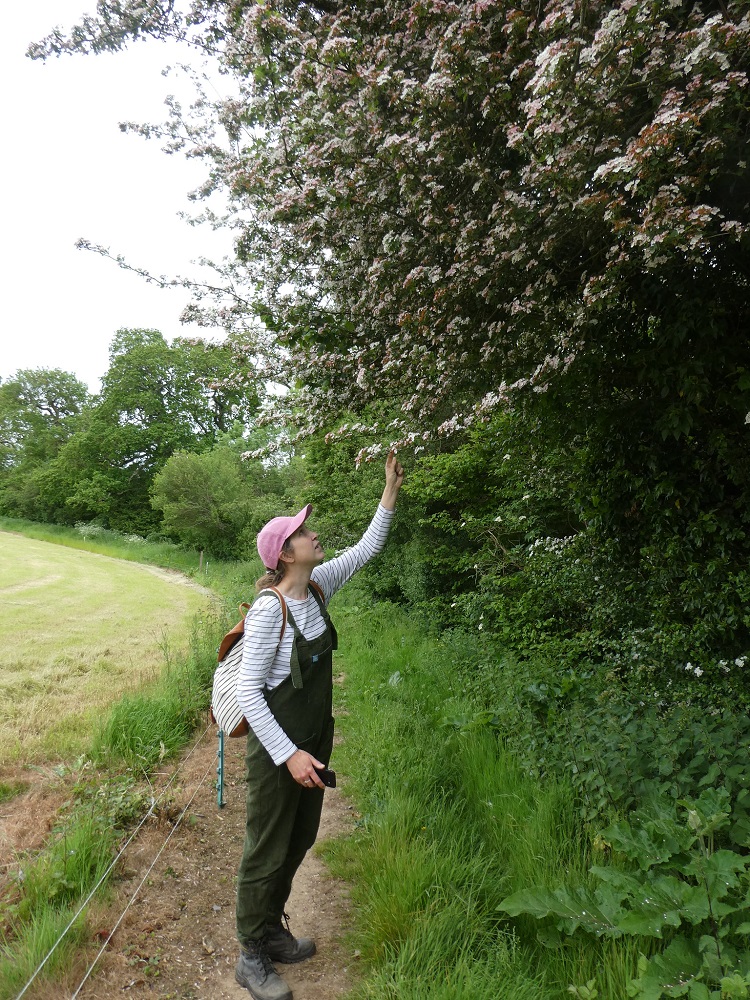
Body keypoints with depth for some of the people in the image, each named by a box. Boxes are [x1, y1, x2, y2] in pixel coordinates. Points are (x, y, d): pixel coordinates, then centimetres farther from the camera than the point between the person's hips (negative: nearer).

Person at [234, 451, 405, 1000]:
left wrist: (391, 490, 0)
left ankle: (272, 932, 46)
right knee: (268, 852, 11)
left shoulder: (318, 585, -4)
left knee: (300, 840, 23)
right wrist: (287, 753, -24)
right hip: (278, 747, -8)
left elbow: (368, 547, 5)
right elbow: (248, 691, -23)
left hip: (314, 739, 8)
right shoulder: (269, 610, -25)